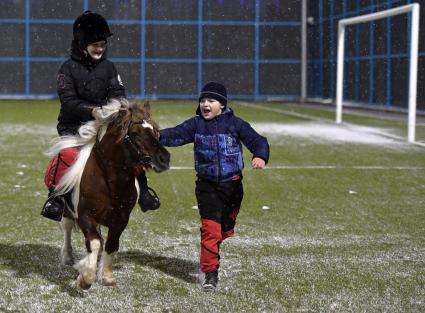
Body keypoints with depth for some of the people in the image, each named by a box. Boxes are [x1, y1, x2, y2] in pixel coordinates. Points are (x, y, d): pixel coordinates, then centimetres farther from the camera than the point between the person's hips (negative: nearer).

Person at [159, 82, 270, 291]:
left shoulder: (235, 124, -2)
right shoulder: (196, 125, 2)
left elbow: (257, 141, -7)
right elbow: (176, 135, -9)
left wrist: (260, 156, -28)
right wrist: (158, 136, -29)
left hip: (232, 185, 0)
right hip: (207, 186, 0)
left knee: (227, 227, 14)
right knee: (210, 229, -9)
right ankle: (210, 273, -6)